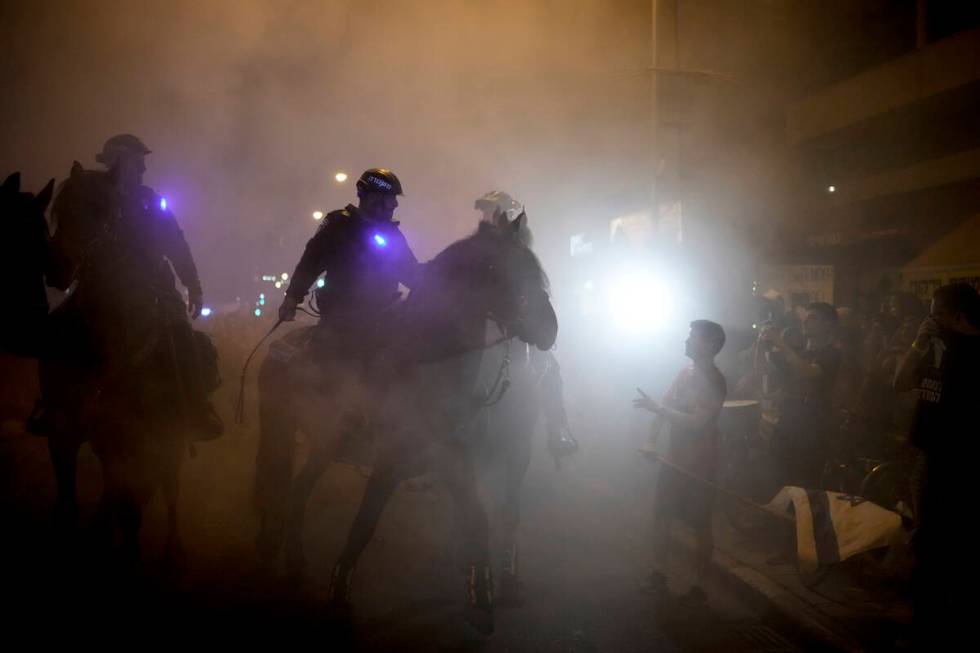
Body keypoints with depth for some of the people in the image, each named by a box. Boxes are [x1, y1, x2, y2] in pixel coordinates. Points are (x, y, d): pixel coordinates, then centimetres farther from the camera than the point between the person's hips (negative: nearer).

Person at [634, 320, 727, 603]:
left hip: (699, 465, -7)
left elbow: (696, 422, -25)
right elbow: (665, 408, 9)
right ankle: (658, 574, 21)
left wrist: (656, 407, -26)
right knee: (661, 515, 9)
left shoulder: (714, 382, -16)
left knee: (701, 525, 4)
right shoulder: (685, 373, 6)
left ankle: (699, 585, 15)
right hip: (674, 459, 7)